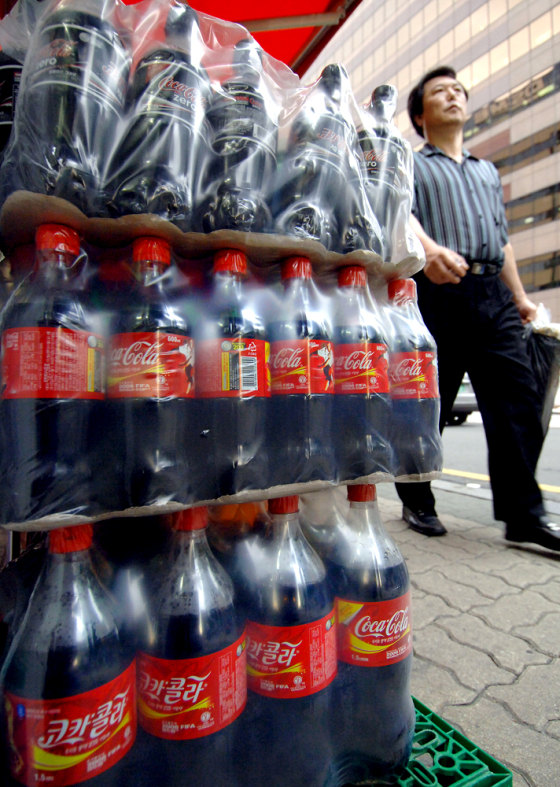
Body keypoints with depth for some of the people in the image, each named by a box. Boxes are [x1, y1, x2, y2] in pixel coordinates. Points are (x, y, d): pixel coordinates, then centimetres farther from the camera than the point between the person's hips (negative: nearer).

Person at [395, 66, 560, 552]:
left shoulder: (488, 171, 32)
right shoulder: (410, 165, 14)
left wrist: (519, 295, 23)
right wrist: (429, 249, -29)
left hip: (493, 294, 6)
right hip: (439, 291, -5)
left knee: (518, 401, -2)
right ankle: (417, 503, 15)